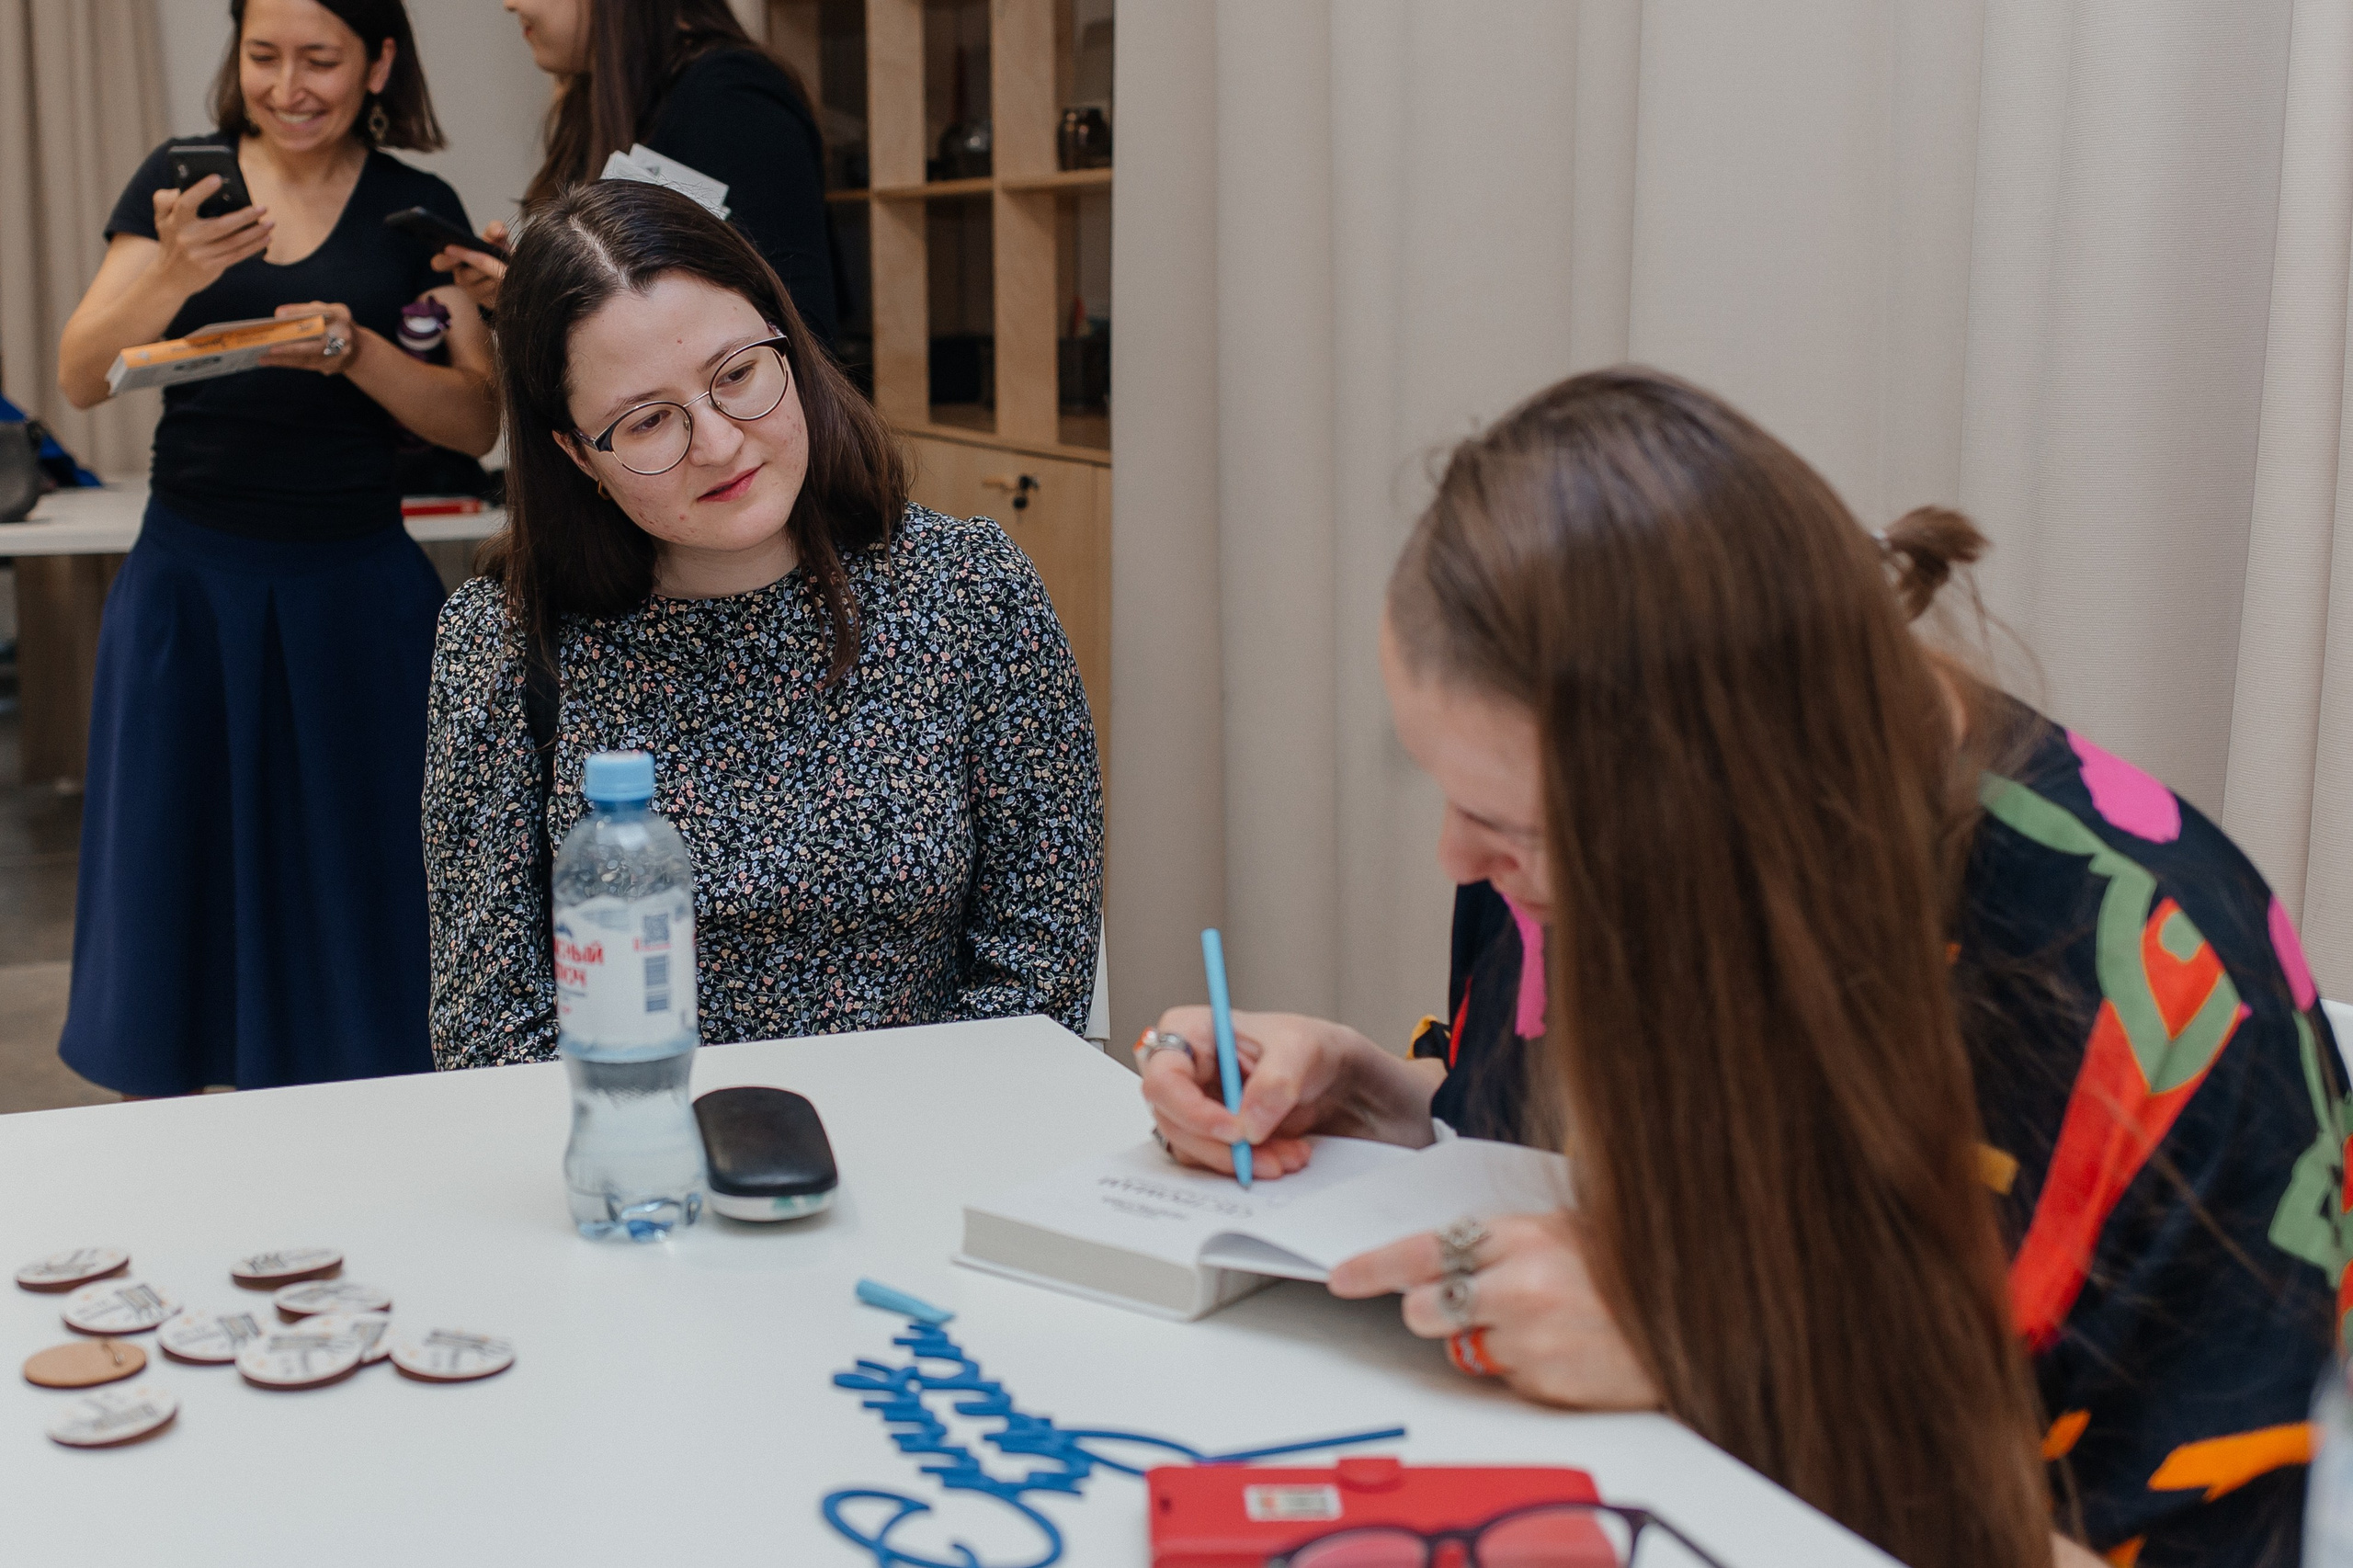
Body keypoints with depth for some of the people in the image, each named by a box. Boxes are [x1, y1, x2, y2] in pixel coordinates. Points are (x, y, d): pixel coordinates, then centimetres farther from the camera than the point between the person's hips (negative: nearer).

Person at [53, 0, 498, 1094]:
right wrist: (176, 274, -22)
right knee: (166, 869, 5)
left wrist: (354, 350, -20)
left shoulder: (420, 211, 3)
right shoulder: (177, 182, 5)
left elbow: (477, 422, -2)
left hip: (354, 586, -1)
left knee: (346, 878, 3)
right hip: (188, 579, 1)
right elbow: (79, 379, -4)